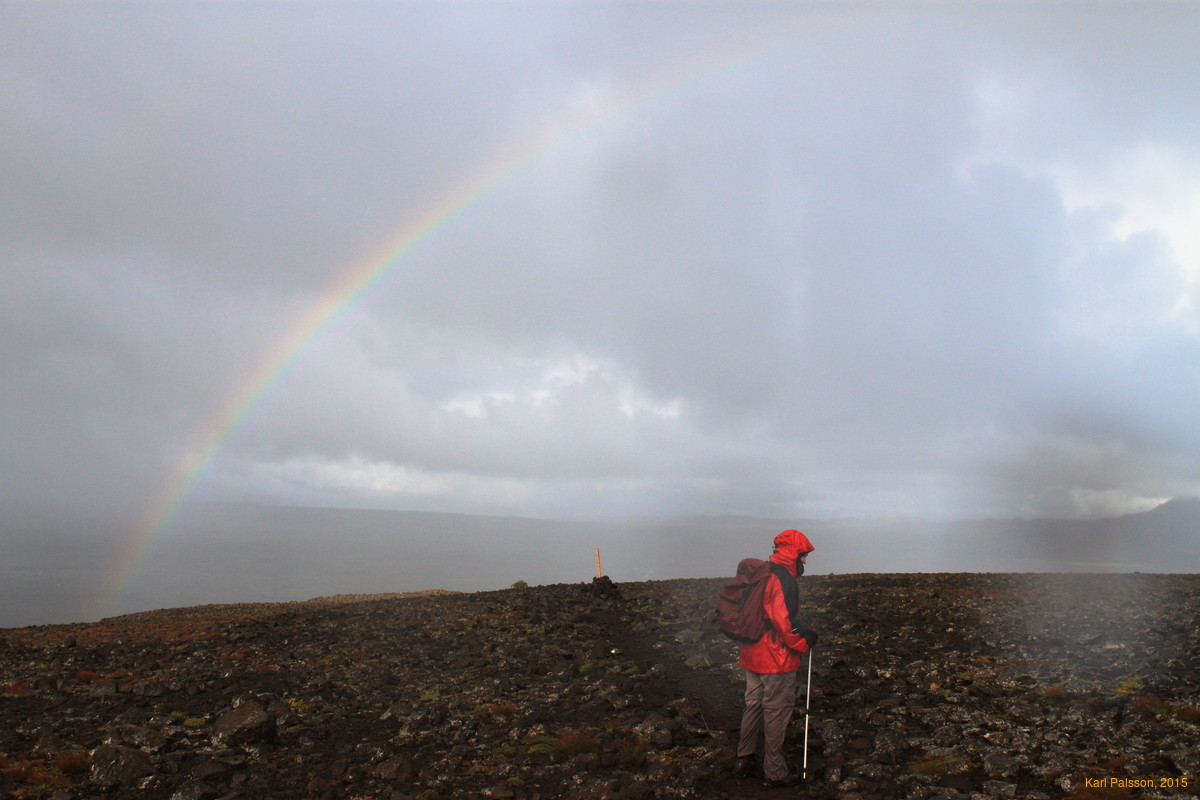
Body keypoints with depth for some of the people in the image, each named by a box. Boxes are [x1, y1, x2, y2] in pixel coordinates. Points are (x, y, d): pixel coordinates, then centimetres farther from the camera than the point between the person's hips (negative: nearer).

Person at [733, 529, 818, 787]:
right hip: (775, 659, -9)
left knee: (754, 704, 20)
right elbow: (783, 622, -25)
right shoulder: (784, 579, -20)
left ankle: (744, 759, 31)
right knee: (777, 711, 4)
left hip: (751, 654, 9)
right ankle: (775, 770, 16)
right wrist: (804, 643, -11)